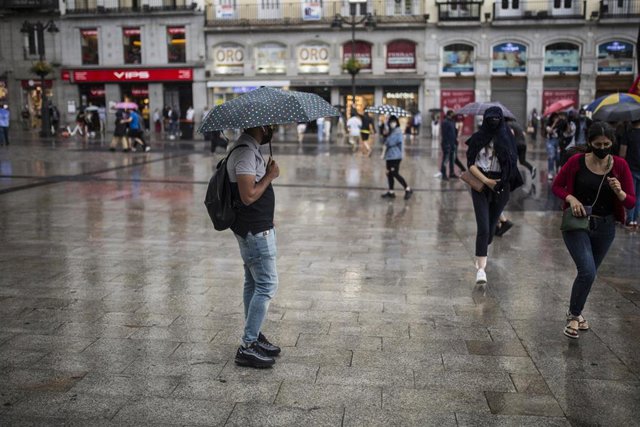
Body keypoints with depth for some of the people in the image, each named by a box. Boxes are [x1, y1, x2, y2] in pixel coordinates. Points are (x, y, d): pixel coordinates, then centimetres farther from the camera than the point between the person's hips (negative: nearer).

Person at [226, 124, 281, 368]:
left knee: (254, 284, 17)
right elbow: (248, 196, -25)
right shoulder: (246, 152, -20)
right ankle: (247, 348, -1)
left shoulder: (249, 150, 14)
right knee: (267, 285, -7)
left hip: (255, 229, 11)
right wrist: (270, 175, -15)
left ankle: (254, 337, 28)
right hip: (255, 230, -11)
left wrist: (268, 174, 7)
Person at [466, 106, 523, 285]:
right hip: (481, 184, -2)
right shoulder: (478, 138, 1)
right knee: (483, 226, -12)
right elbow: (470, 163, -3)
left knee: (492, 225, 12)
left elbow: (513, 161, 5)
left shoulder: (507, 137, 5)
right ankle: (481, 268, -13)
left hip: (501, 185, 2)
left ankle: (481, 254, 40)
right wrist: (486, 180, -14)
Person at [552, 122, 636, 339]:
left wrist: (619, 192, -25)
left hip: (605, 228, 3)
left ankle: (575, 311, 41)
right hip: (577, 225, -3)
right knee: (587, 271, -19)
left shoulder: (620, 165, -5)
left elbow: (631, 202, -3)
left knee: (588, 273, 17)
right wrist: (571, 198, -18)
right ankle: (573, 316, 3)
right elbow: (557, 186, 1)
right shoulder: (577, 162, -10)